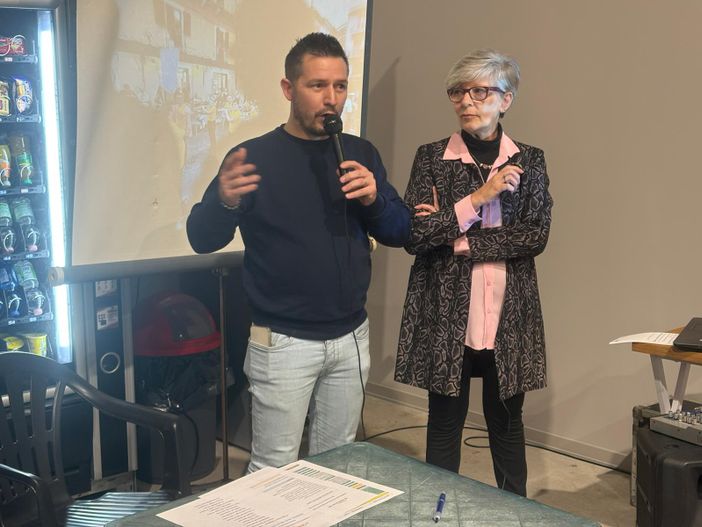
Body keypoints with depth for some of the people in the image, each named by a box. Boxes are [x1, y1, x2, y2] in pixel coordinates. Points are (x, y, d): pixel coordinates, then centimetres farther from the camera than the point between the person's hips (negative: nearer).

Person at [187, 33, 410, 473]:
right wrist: (225, 202, -32)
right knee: (274, 468, 1)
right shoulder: (255, 156, -8)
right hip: (283, 343, -4)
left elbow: (401, 233, 6)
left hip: (351, 338, 4)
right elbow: (202, 239, -10)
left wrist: (375, 199, -16)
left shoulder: (361, 154, 5)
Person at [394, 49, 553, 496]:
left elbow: (536, 235, -6)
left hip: (509, 316, 1)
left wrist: (457, 239, -12)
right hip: (445, 312, -1)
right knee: (445, 420, 10)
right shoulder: (432, 157, 0)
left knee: (506, 421, 12)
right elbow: (414, 236, -9)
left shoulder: (529, 161, 4)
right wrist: (477, 199, -17)